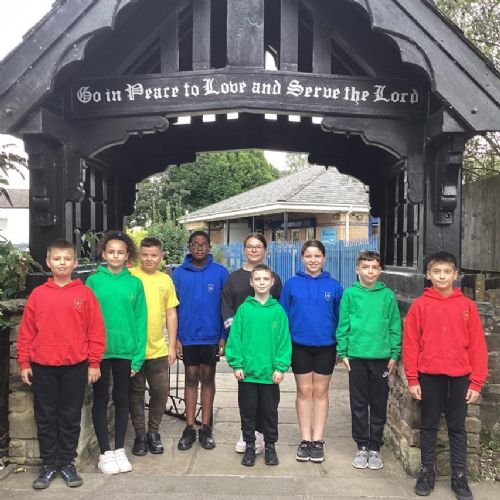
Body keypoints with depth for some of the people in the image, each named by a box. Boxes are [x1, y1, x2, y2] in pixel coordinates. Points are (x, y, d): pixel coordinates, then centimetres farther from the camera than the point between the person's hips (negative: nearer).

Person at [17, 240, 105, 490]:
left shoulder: (85, 293, -2)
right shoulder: (38, 294, 1)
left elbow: (96, 330, -2)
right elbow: (26, 332, 4)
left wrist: (94, 363, -3)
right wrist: (24, 363, 1)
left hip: (75, 366, -1)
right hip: (43, 367, 1)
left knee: (71, 418, 10)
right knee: (45, 418, 11)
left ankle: (67, 463, 25)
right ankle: (49, 464, 25)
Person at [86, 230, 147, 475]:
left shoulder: (135, 283, 1)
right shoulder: (93, 281, -2)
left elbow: (140, 320, 0)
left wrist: (138, 355, -5)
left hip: (126, 351, 1)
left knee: (122, 399, 13)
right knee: (101, 400, 9)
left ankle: (120, 450, 26)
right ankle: (105, 453, 22)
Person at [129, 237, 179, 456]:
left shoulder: (166, 280, 7)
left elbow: (171, 314, 10)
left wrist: (172, 346, 7)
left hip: (158, 348, 3)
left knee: (161, 391, 8)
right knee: (136, 392, 9)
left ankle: (153, 432, 26)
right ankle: (140, 434, 24)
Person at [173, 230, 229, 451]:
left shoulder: (220, 272, -3)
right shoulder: (179, 273, 0)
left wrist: (224, 336, -5)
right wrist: (175, 337, -3)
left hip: (212, 336, 0)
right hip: (188, 337, 1)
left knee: (208, 378, 10)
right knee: (191, 378, 9)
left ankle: (206, 428, 20)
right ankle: (189, 428, 17)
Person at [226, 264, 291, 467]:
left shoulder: (278, 310, -2)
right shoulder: (244, 309, -2)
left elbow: (284, 341, -3)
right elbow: (235, 338, -3)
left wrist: (280, 367, -8)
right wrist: (236, 364, -8)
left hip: (270, 372, 0)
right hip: (247, 371, 0)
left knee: (270, 411, 13)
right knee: (248, 411, 12)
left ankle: (270, 446, 30)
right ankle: (249, 446, 28)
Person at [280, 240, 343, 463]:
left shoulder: (333, 286, -2)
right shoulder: (292, 284, -3)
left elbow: (340, 318, 3)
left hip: (325, 346, 0)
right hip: (300, 346, 0)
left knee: (321, 392, 10)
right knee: (304, 391, 9)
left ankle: (318, 440, 21)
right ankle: (305, 440, 20)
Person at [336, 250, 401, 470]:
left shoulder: (387, 295, 0)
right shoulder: (350, 293, -1)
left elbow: (395, 326, 3)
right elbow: (343, 325, 0)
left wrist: (394, 354, 0)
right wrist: (343, 352, -3)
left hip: (381, 357, 1)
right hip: (356, 356, 0)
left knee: (379, 405, 9)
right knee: (358, 404, 8)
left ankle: (375, 448, 23)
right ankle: (362, 446, 22)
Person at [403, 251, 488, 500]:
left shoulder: (467, 306, 0)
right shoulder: (419, 305, -3)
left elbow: (477, 345, 1)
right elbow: (410, 343, -3)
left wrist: (476, 382, -2)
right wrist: (412, 379, -5)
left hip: (459, 377, 1)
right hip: (429, 376, 0)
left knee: (457, 428, 11)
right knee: (428, 426, 11)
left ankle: (459, 476, 23)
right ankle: (427, 472, 24)